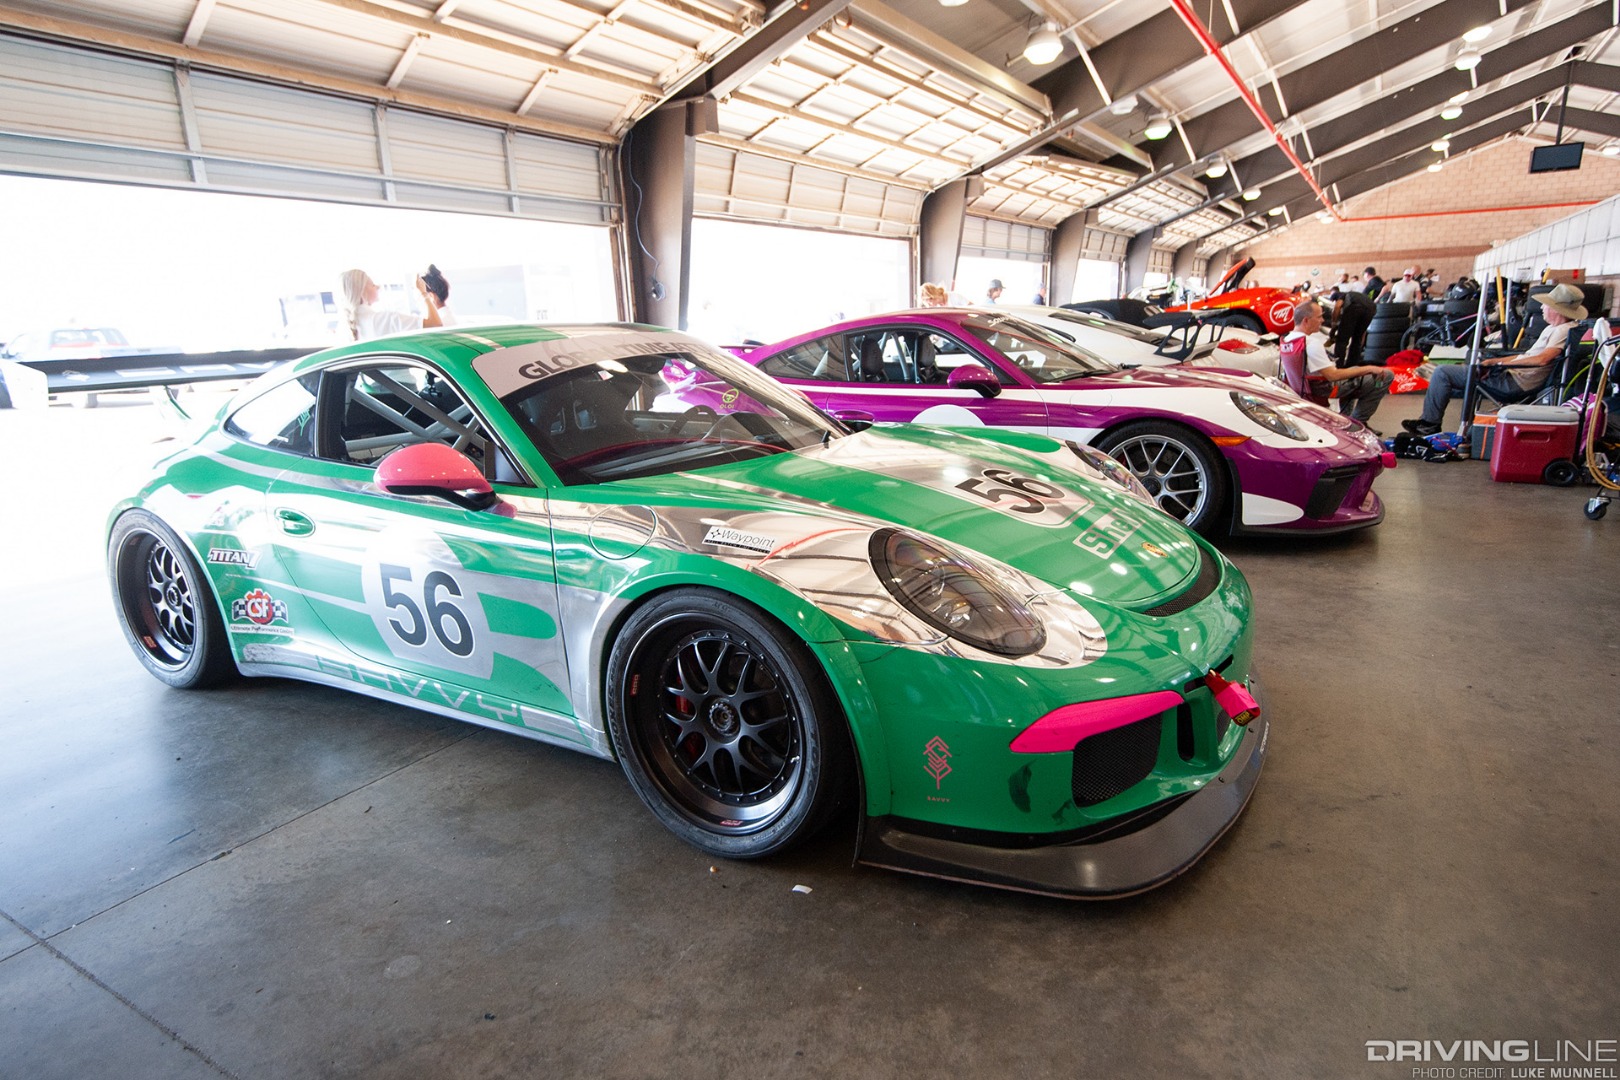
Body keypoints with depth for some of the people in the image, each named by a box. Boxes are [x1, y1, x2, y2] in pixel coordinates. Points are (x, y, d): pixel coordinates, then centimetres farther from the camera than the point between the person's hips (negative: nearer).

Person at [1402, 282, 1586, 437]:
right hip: (1512, 378, 11)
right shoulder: (1553, 329, 18)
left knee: (1442, 372, -13)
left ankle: (1429, 424, -6)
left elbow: (1541, 359, -29)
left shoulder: (1564, 330, -14)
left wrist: (1501, 363, -22)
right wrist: (1493, 361, 11)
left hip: (1515, 383, -11)